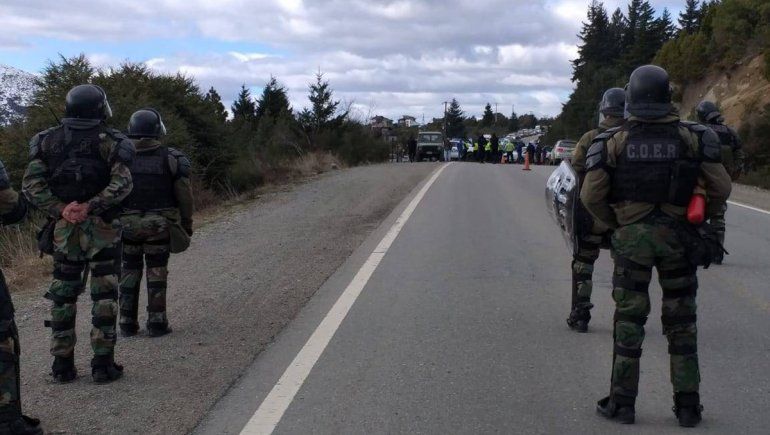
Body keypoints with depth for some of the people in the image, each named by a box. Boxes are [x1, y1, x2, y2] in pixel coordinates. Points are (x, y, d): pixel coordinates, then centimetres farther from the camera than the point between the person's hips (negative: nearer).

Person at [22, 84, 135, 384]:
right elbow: (122, 183, -18)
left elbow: (31, 184, -4)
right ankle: (103, 364, 4)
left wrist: (60, 209, -10)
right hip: (101, 227, -3)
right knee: (104, 296, 4)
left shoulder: (48, 140, 5)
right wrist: (89, 206, -19)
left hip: (63, 228, 3)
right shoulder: (109, 140, -5)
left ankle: (62, 364, 15)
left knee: (62, 295, 11)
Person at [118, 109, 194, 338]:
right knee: (157, 274, 6)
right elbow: (184, 195, -3)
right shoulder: (170, 158, -4)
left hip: (127, 224, 1)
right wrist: (187, 223, 8)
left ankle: (127, 324, 13)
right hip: (159, 225, -1)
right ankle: (157, 323, 7)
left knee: (129, 273, 11)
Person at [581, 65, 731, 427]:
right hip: (676, 236, 1)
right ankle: (687, 405, 15)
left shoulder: (614, 141, -5)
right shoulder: (691, 137, -3)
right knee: (681, 322, 10)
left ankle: (622, 403, 11)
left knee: (629, 320, 7)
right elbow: (720, 188, -3)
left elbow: (591, 196, -7)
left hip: (631, 237, -1)